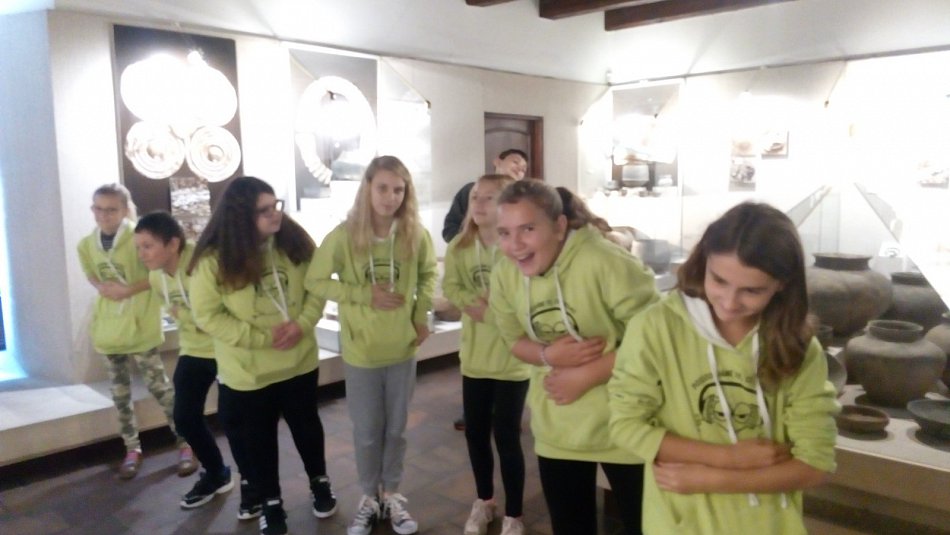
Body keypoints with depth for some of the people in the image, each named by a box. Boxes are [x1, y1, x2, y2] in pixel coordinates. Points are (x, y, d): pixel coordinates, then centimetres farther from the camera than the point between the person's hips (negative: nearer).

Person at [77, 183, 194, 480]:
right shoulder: (86, 244, 3)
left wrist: (129, 290, -19)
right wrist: (102, 287, -5)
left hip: (140, 323, -5)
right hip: (109, 324, 6)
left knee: (158, 384, -1)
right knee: (120, 390, 12)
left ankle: (185, 442, 12)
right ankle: (132, 448, 25)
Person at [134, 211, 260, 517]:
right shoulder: (156, 278, 0)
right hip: (193, 351, 8)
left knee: (230, 418, -7)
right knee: (185, 418, 9)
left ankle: (251, 483, 16)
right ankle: (216, 475, 33)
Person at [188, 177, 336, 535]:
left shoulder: (295, 241, -8)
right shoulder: (214, 258, -18)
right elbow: (207, 315, -15)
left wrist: (302, 323, -18)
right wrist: (261, 337, -20)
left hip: (299, 360, 3)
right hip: (247, 371, -2)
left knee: (306, 424, 21)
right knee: (258, 438, 15)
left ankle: (319, 482, 46)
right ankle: (271, 502, 37)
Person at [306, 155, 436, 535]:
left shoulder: (415, 234, -9)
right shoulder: (344, 235, -16)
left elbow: (427, 273, 8)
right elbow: (316, 281, -9)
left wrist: (421, 314, -4)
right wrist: (366, 295, -18)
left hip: (403, 347, 2)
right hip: (361, 350, -2)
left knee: (396, 428, 17)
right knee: (367, 432, 13)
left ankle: (392, 495, 37)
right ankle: (369, 498, 35)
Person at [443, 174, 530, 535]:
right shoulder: (460, 247, 1)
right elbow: (451, 287, 2)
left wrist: (490, 308, -21)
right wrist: (473, 301, -17)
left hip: (512, 356, -5)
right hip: (474, 354, 5)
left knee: (506, 435, 3)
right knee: (475, 431, 15)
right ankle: (484, 501, 39)